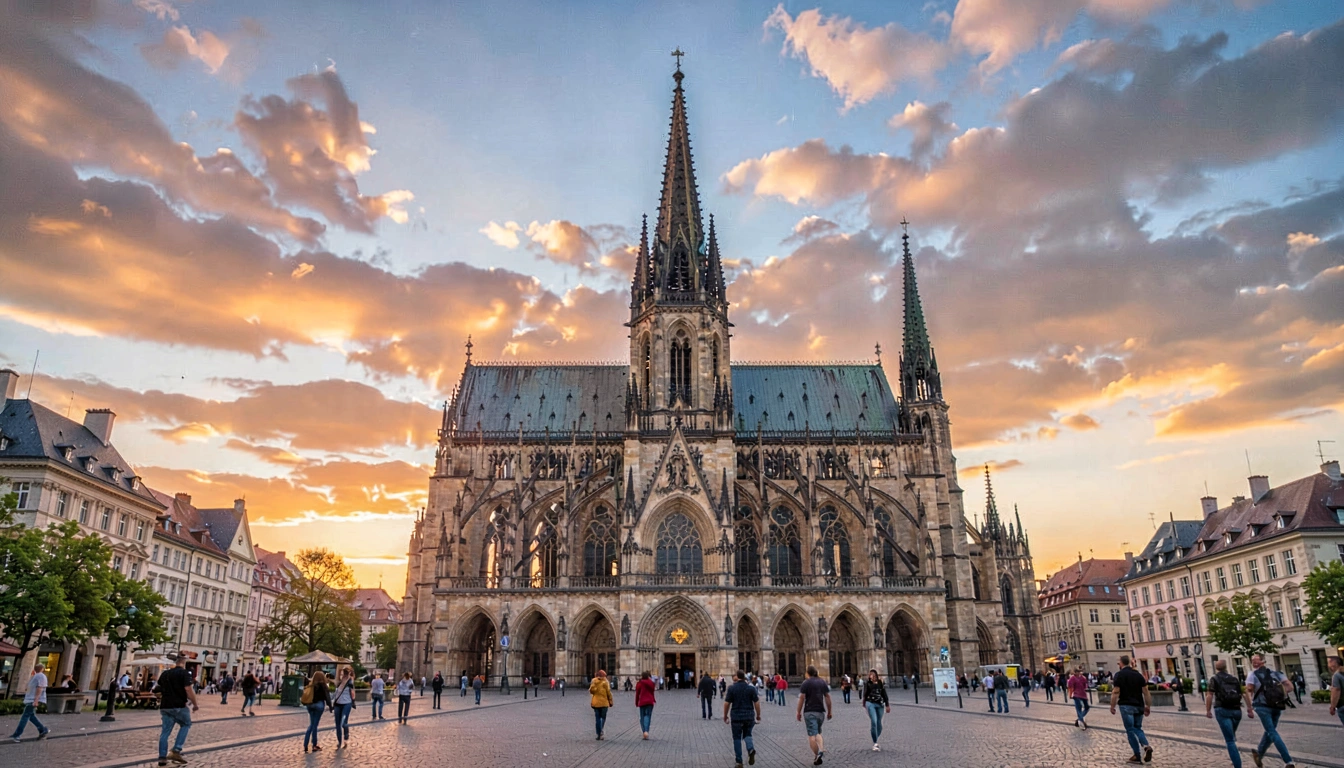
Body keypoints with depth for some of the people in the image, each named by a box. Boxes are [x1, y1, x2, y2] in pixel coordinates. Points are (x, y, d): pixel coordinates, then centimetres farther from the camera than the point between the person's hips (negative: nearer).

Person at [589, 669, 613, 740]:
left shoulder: (594, 681, 2)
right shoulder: (605, 682, -6)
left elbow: (591, 690, -7)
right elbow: (608, 692, -5)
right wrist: (611, 701, 3)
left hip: (596, 702, 2)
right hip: (604, 702, -2)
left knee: (597, 719, 9)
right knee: (603, 718, 7)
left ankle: (598, 734, 8)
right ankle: (602, 732, -12)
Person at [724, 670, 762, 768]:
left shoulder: (731, 688, -7)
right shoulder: (751, 688, -1)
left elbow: (727, 703, -5)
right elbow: (756, 703, -1)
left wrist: (725, 715, 8)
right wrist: (758, 715, 11)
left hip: (736, 717, -2)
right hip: (749, 716, 2)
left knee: (737, 738, 8)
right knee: (747, 734, 21)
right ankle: (751, 749, -9)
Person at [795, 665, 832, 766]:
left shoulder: (806, 683, -5)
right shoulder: (822, 682, 8)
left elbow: (801, 698, -11)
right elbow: (828, 697, 6)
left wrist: (799, 712, -4)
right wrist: (829, 711, 12)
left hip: (809, 712, -5)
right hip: (820, 711, 5)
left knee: (812, 734, -2)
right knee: (818, 733, 17)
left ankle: (816, 756, -10)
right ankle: (821, 750, -6)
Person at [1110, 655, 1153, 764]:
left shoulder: (1119, 675, -6)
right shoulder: (1138, 674, 7)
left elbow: (1116, 692, -10)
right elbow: (1146, 692, 4)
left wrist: (1112, 706, -3)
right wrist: (1148, 706, 12)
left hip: (1126, 706, -5)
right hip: (1139, 706, 5)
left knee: (1130, 730, 3)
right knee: (1138, 728, 16)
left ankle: (1138, 755, 0)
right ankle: (1146, 746, -8)